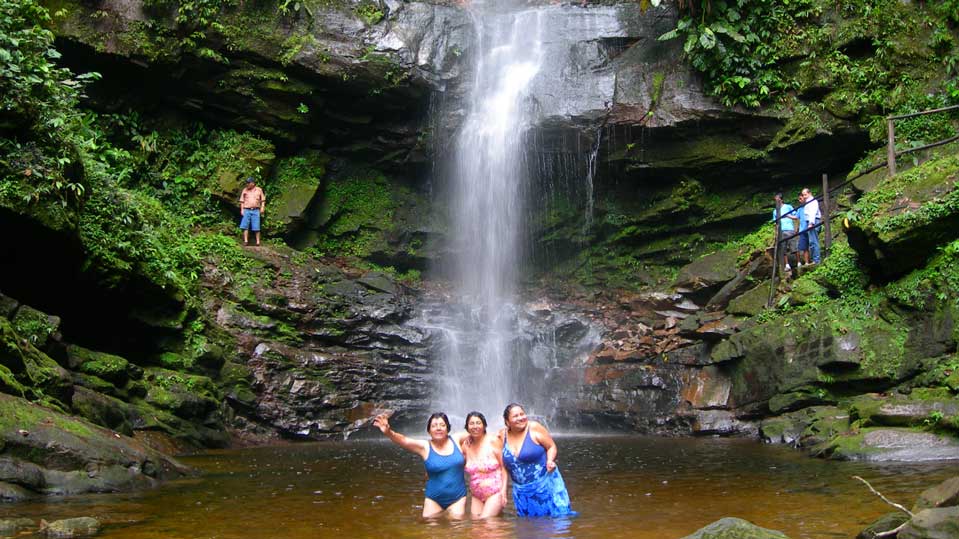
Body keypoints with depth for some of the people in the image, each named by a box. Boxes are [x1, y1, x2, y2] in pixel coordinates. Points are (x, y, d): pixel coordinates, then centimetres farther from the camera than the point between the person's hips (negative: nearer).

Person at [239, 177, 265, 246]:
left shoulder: (259, 190, 6)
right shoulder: (245, 190, 9)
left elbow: (263, 200, 11)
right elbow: (242, 201, 11)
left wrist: (262, 208, -1)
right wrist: (242, 210, 2)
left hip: (255, 210, -1)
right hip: (246, 210, 1)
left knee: (256, 227, -2)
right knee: (245, 226, -5)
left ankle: (258, 241, 2)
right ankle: (246, 241, -3)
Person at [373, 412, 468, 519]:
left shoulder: (456, 440, -1)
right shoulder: (424, 447, -8)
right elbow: (404, 441, -24)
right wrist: (388, 432, -42)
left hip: (457, 498, 1)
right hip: (434, 499, -1)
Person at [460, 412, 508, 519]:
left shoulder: (493, 441, -8)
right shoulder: (466, 445, 2)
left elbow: (504, 467, -7)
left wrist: (504, 490, -13)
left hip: (495, 494, -5)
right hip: (477, 496, 5)